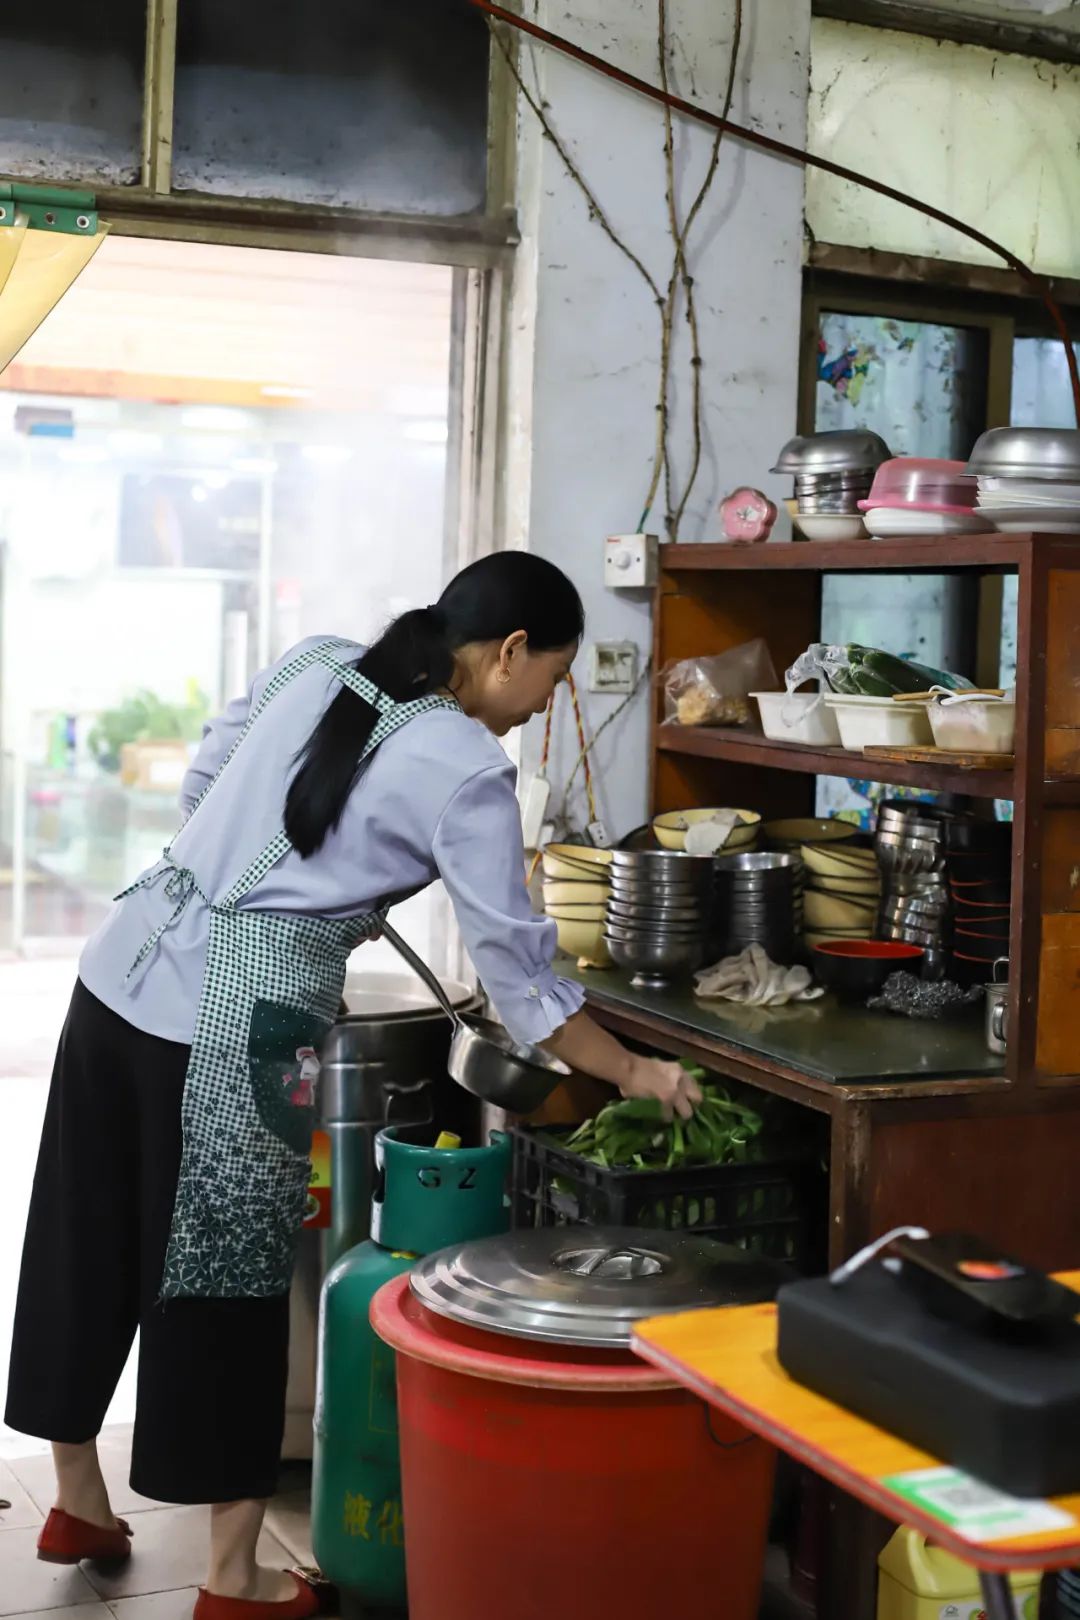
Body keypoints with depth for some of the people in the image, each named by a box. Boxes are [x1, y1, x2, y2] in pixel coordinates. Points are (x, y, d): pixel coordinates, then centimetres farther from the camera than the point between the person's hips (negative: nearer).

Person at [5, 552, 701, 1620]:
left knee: (90, 1245, 17)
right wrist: (631, 1072, 5)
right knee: (227, 1280, 5)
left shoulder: (314, 663, 10)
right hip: (231, 1026, -7)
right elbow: (516, 971, -6)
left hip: (125, 969, 7)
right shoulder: (464, 771, -8)